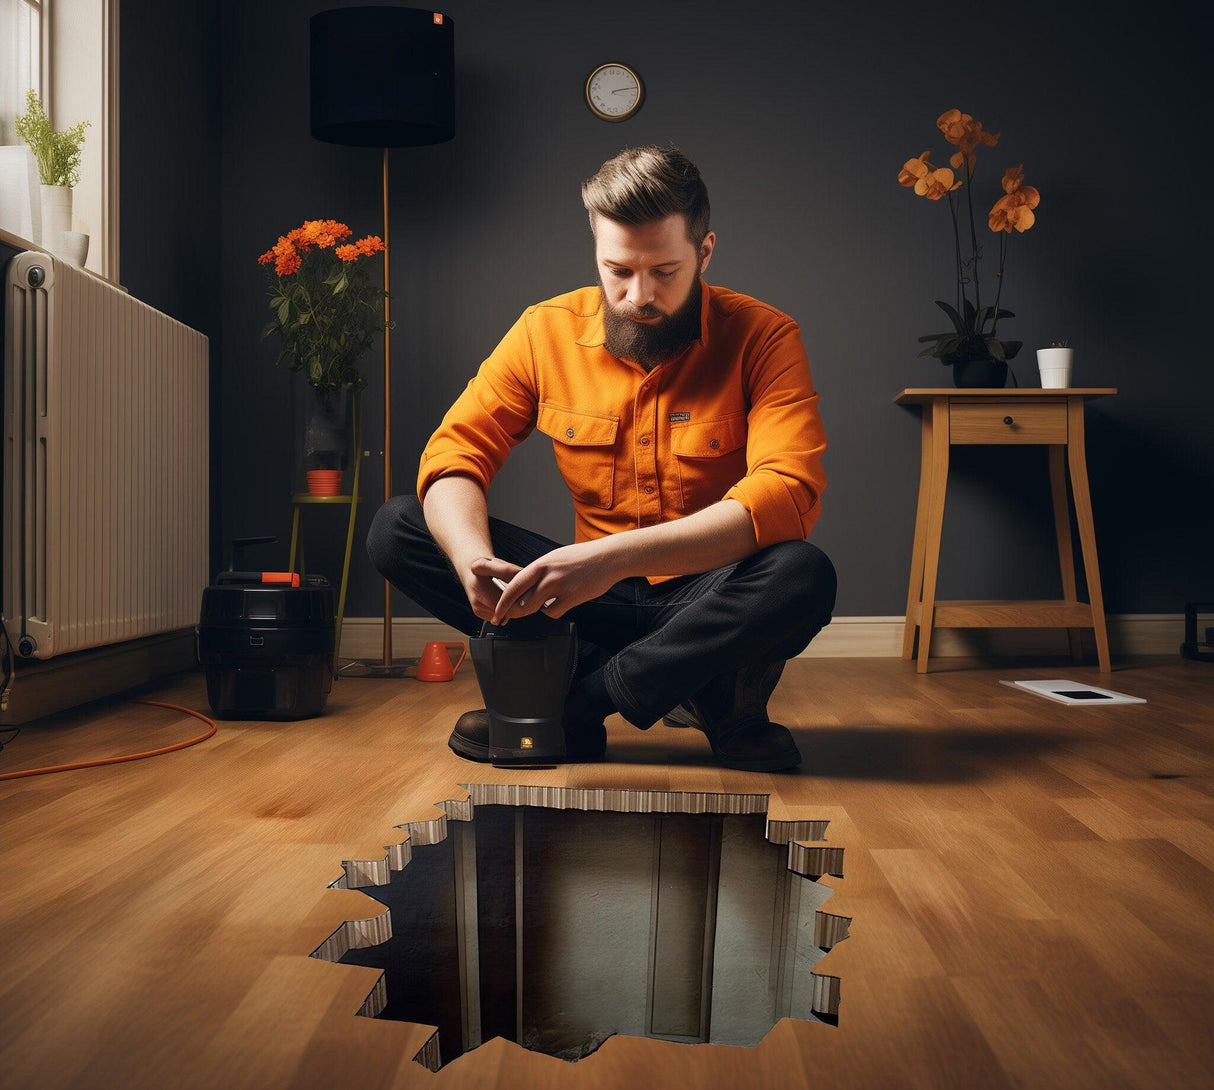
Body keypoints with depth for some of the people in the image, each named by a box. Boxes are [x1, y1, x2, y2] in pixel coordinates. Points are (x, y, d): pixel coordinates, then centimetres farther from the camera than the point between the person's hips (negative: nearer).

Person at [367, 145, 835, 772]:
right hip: (594, 596, 3)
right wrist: (472, 557, -29)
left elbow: (789, 493, -25)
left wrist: (616, 555, -37)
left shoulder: (761, 337, -11)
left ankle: (574, 705, -18)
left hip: (710, 597, -3)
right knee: (395, 528, -12)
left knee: (804, 576, -36)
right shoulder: (548, 330, -1)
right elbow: (455, 452, -4)